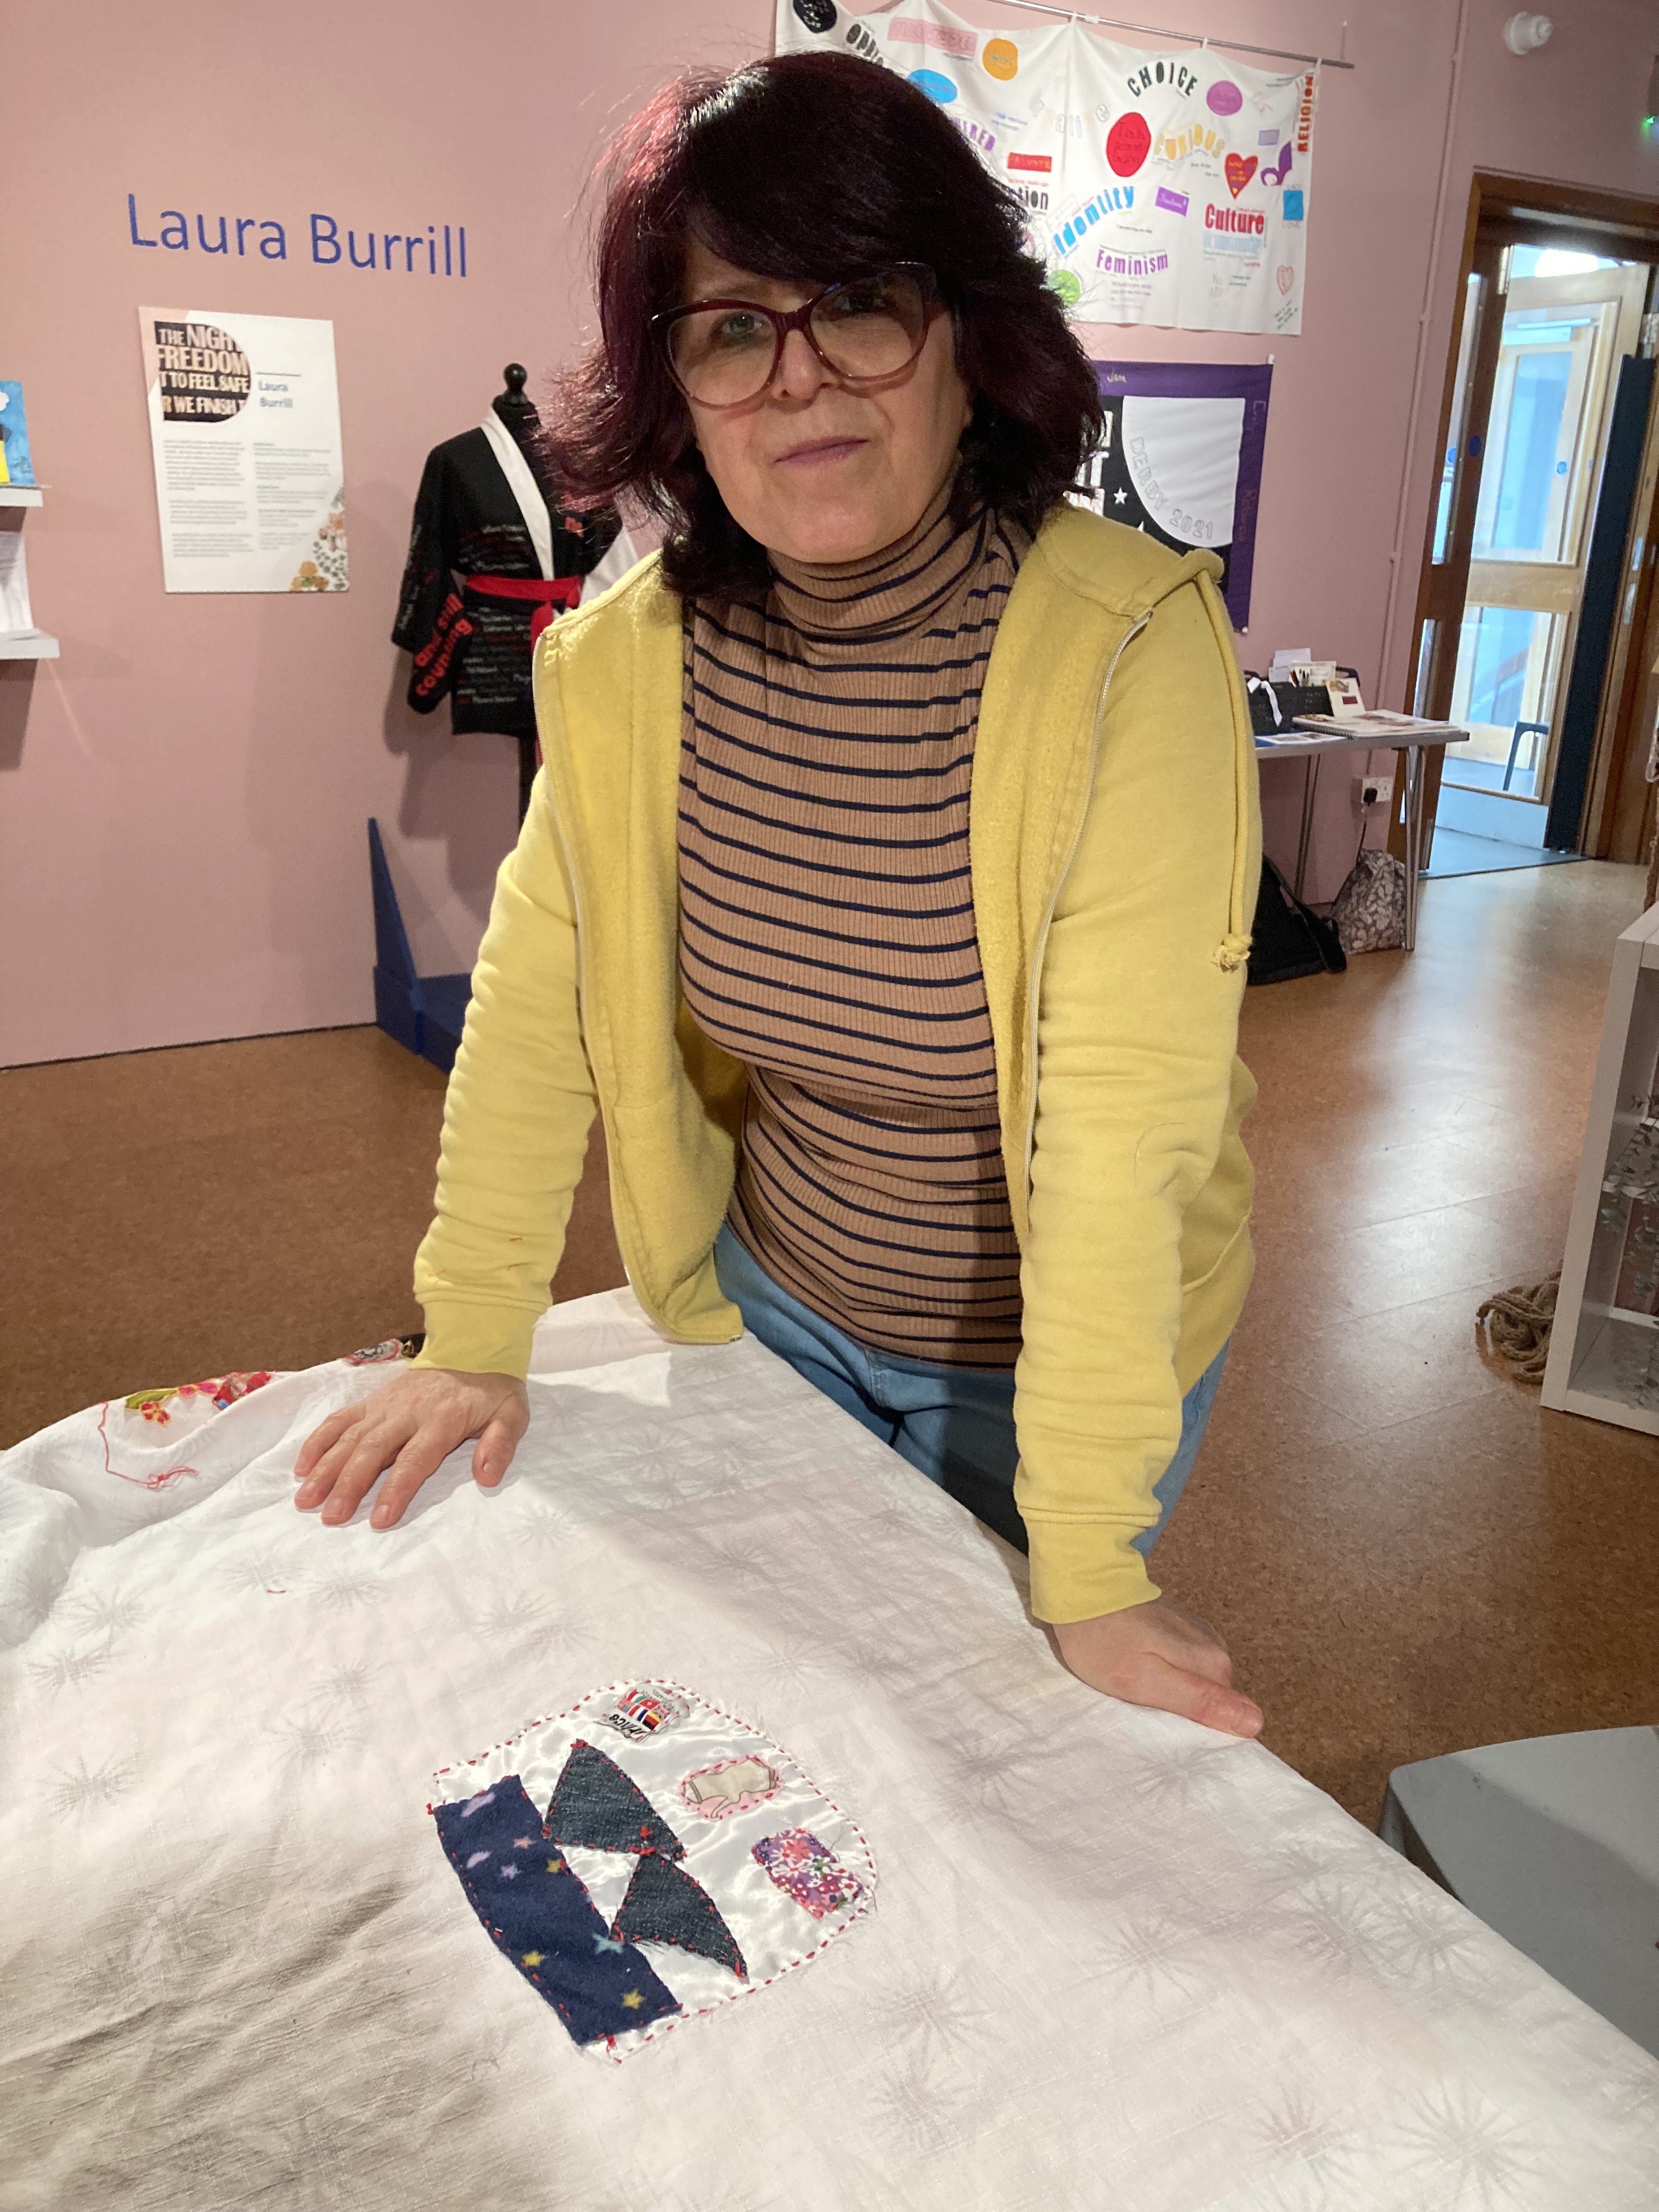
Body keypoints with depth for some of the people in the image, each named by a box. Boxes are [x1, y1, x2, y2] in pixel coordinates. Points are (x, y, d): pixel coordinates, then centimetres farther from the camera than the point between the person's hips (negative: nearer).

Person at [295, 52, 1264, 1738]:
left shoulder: (1132, 647, -29)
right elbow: (533, 1005, -5)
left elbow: (1123, 1132, -31)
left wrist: (1089, 1580, -26)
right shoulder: (625, 663, -14)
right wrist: (473, 1342, -2)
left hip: (1066, 1340, -3)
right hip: (780, 1296, 4)